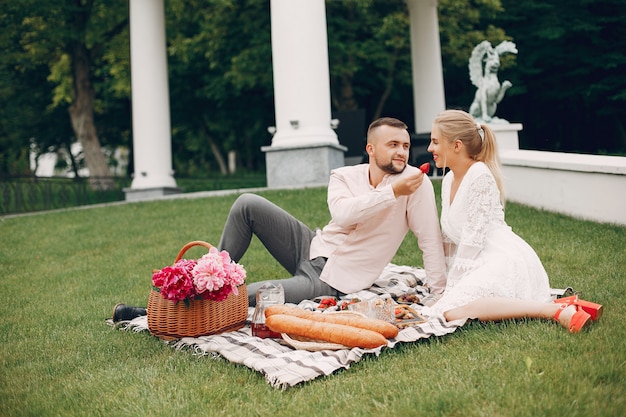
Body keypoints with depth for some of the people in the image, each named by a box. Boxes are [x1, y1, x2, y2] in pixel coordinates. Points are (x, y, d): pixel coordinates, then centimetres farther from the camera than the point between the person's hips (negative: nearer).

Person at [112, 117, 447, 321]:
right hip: (312, 246, 5)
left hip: (329, 281, -4)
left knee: (245, 296, -24)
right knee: (248, 203, -13)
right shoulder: (344, 177, -2)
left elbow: (430, 240, -13)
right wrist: (393, 192, -27)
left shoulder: (416, 182, -10)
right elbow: (343, 214, -22)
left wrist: (440, 295, -18)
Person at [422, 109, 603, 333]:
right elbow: (449, 238, 17)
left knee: (454, 310, -29)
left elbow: (473, 238, -15)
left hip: (505, 261, -10)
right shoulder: (448, 180, 15)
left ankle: (556, 309, -21)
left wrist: (452, 288, -12)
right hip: (482, 264, 10)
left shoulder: (480, 175, -12)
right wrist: (447, 284, 13)